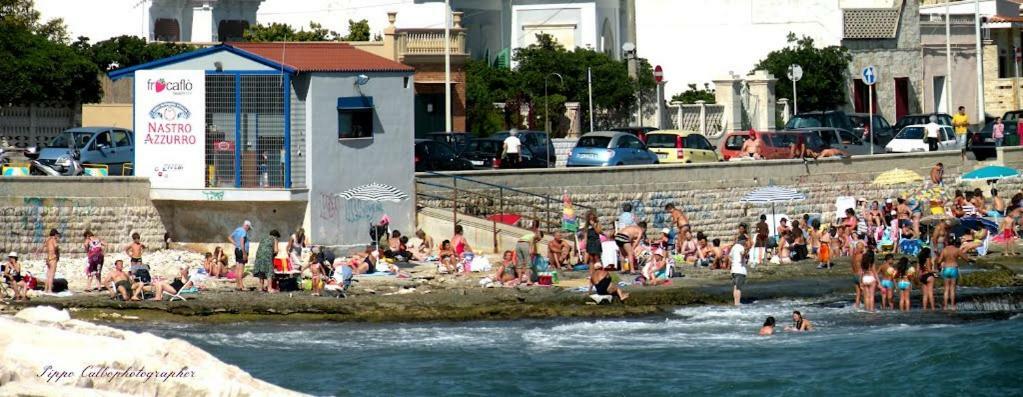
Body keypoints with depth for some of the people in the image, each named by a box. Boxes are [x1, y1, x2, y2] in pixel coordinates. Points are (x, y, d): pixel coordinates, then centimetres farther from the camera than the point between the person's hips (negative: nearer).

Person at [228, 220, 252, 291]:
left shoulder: (237, 230, 13)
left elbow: (229, 237, 21)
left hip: (237, 249, 9)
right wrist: (244, 253, -23)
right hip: (242, 251, -9)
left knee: (237, 268, 12)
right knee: (241, 269, -9)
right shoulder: (243, 232, -15)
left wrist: (235, 244, 13)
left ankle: (237, 284, 17)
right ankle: (240, 286, -10)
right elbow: (242, 242, -25)